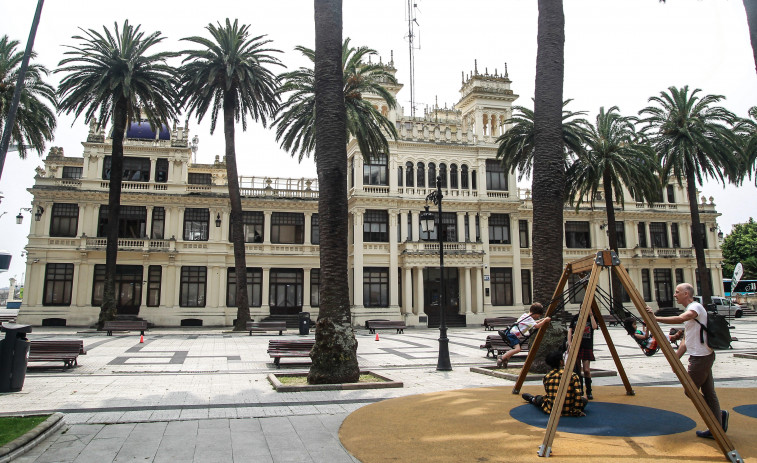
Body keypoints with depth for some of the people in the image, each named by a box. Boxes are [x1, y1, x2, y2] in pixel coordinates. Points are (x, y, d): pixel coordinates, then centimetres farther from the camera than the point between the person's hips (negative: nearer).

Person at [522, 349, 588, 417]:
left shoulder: (546, 377, -5)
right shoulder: (573, 376, -11)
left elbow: (547, 395, 4)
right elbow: (578, 395, -13)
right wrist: (577, 411, -3)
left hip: (551, 411, 2)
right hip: (569, 412, -2)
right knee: (584, 399, 25)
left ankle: (533, 399, 64)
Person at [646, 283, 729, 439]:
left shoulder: (696, 307, -12)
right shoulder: (689, 311, 17)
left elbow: (681, 319, -35)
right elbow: (686, 339, 20)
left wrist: (657, 318, -36)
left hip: (701, 357, -10)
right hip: (701, 356, 10)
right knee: (708, 392, 11)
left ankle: (719, 414, 3)